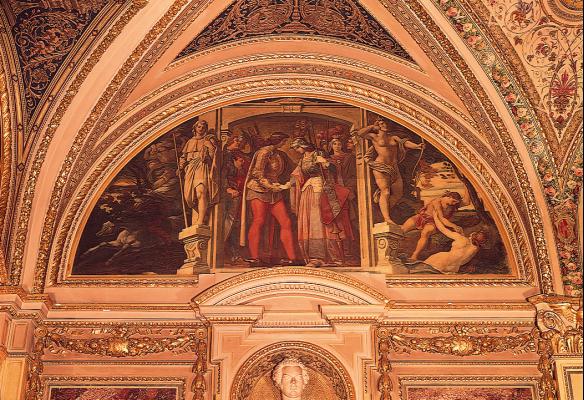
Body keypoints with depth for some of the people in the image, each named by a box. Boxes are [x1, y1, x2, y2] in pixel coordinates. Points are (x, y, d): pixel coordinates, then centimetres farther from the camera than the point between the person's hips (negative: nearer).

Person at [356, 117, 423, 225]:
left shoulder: (393, 137, 18)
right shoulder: (374, 137, 6)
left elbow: (405, 143, 6)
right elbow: (360, 133, -5)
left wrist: (416, 146, -11)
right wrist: (372, 127, 5)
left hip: (394, 168, 6)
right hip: (381, 168, -6)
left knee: (398, 193, 4)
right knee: (385, 192, -16)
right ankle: (387, 218, -18)